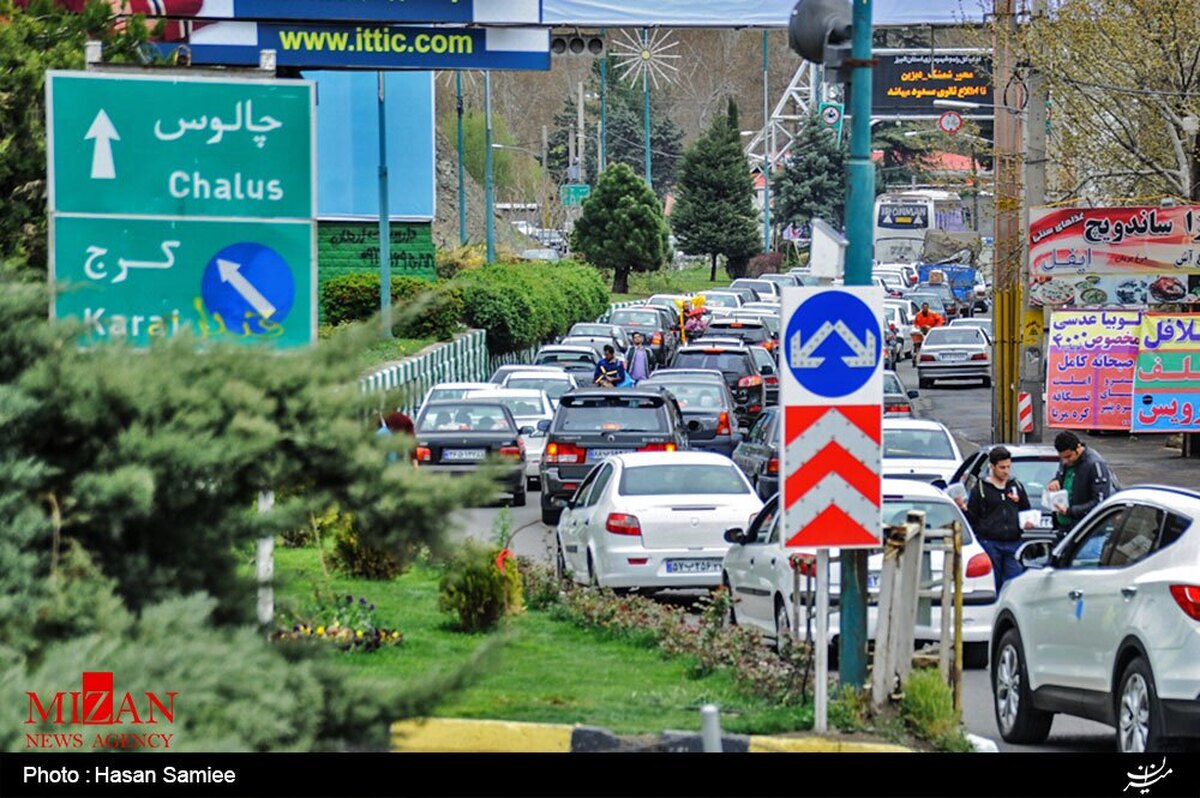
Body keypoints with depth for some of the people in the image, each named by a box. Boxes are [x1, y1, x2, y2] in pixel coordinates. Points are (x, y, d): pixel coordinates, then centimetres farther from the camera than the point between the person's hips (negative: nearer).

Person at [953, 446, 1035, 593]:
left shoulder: (1016, 486, 15)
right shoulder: (981, 489, 5)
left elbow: (1026, 511, 24)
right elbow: (971, 519, 4)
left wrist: (1028, 522, 3)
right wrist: (963, 508, -14)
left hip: (1013, 543, 3)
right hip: (989, 543, -3)